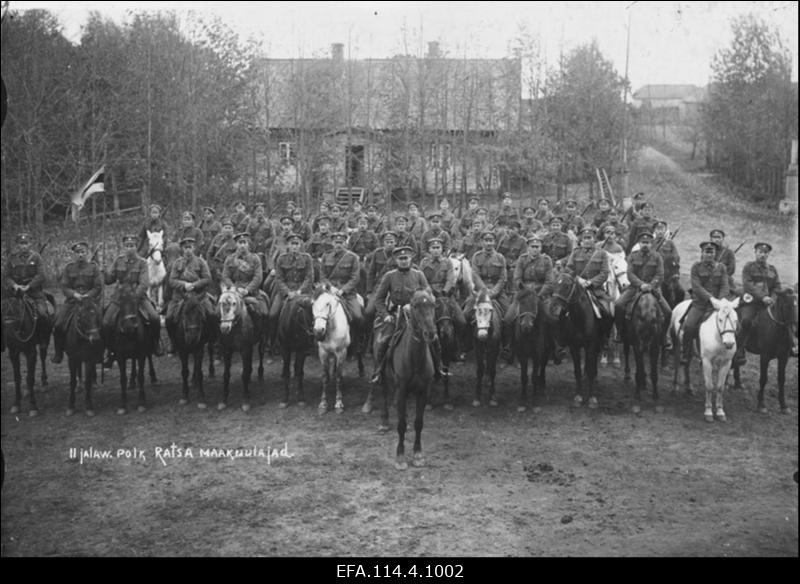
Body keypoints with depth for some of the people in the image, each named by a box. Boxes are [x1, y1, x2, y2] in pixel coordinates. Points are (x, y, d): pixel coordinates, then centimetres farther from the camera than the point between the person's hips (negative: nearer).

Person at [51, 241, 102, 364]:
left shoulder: (94, 267, 7)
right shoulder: (69, 267, 12)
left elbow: (98, 287, 1)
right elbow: (64, 286, 6)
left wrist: (86, 296, -13)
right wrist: (74, 294, -14)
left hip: (89, 298, -2)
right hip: (72, 299, 2)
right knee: (58, 323, -15)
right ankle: (59, 353, 1)